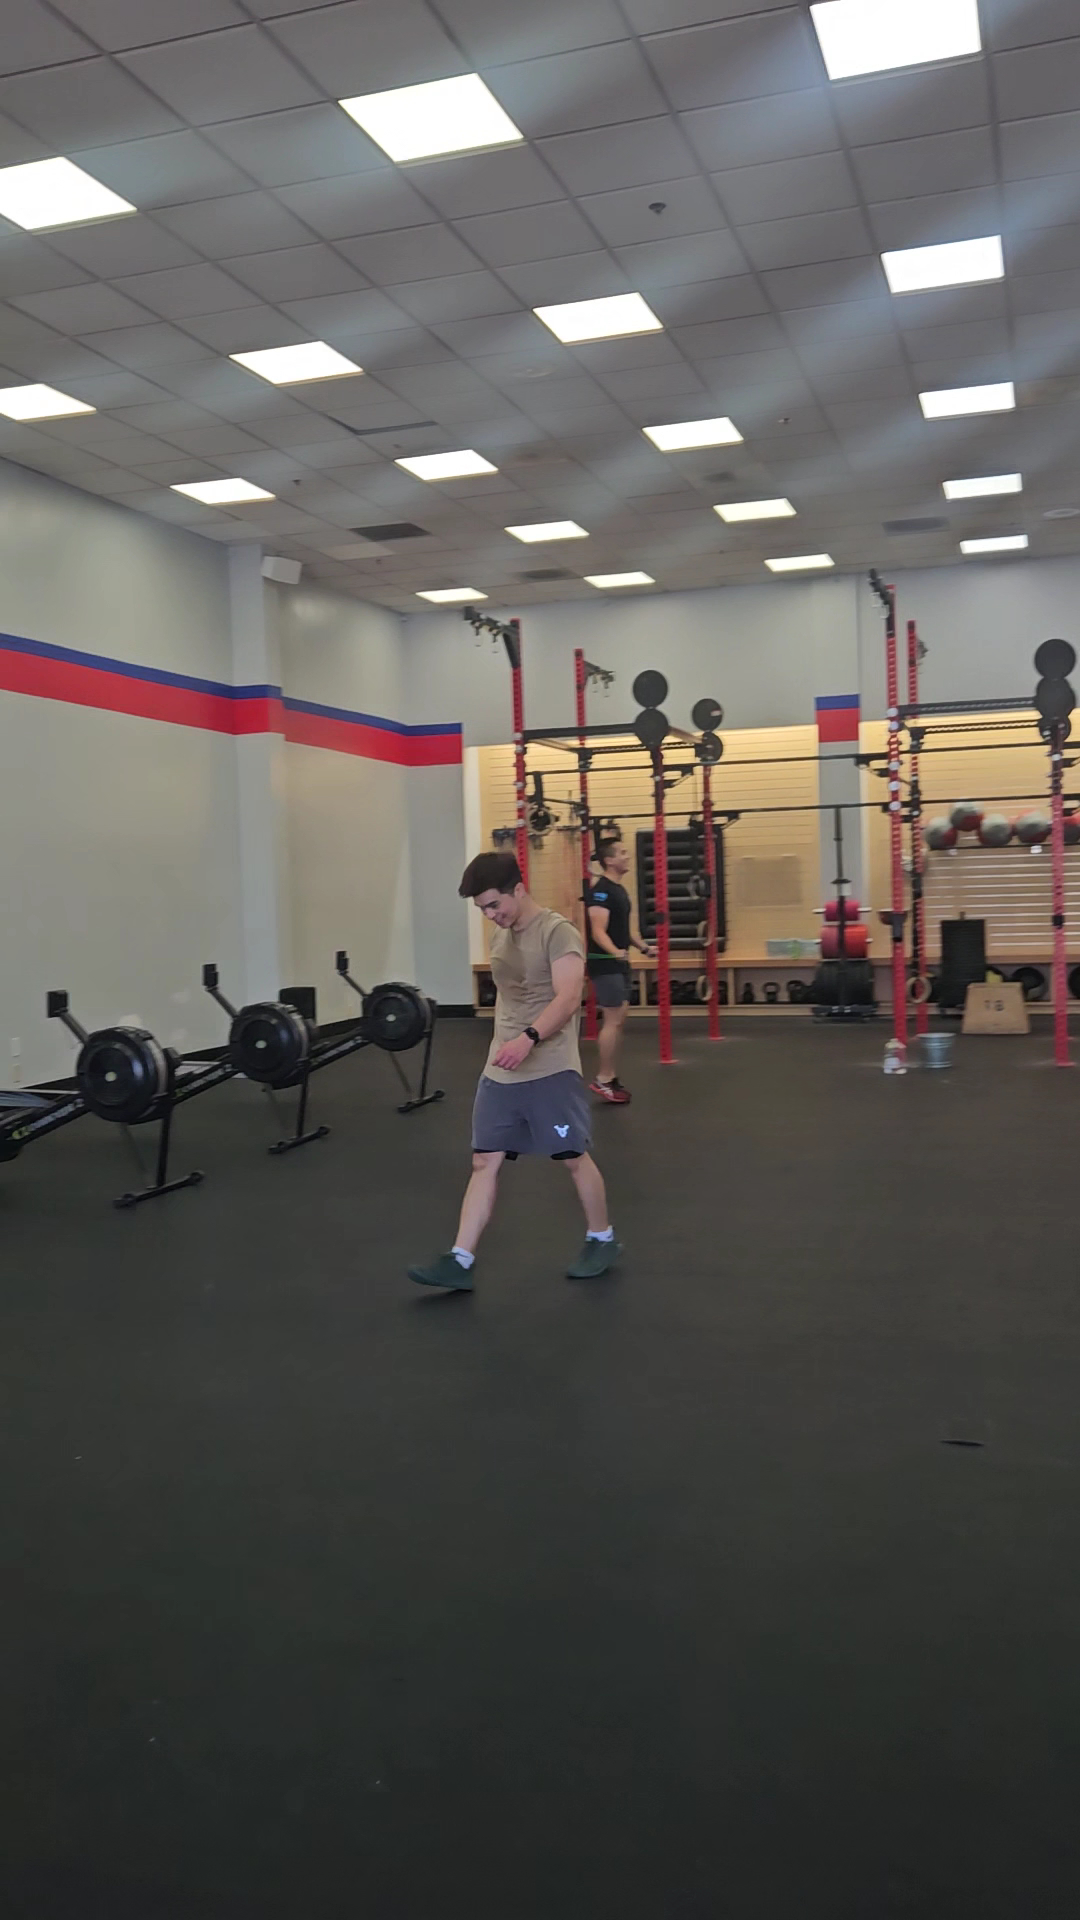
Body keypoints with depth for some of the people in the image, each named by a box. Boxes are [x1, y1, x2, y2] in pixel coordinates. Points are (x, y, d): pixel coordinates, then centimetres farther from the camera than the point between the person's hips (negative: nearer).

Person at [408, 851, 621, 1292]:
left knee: (574, 1157, 5)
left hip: (550, 1069, -7)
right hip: (499, 1070, 7)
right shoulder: (499, 935, 12)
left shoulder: (557, 931, -13)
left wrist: (529, 1038, -36)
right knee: (484, 1162, 3)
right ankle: (459, 1261, 3)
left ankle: (603, 1241, 25)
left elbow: (569, 998, -23)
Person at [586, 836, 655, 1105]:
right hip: (606, 964, -10)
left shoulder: (619, 889, 14)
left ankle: (610, 1078, 17)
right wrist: (615, 952, -41)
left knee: (617, 1021, 11)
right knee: (613, 1021, -10)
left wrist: (644, 947, 28)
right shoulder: (602, 891, -17)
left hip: (619, 963, 10)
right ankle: (603, 1080, -3)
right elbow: (598, 931, -25)